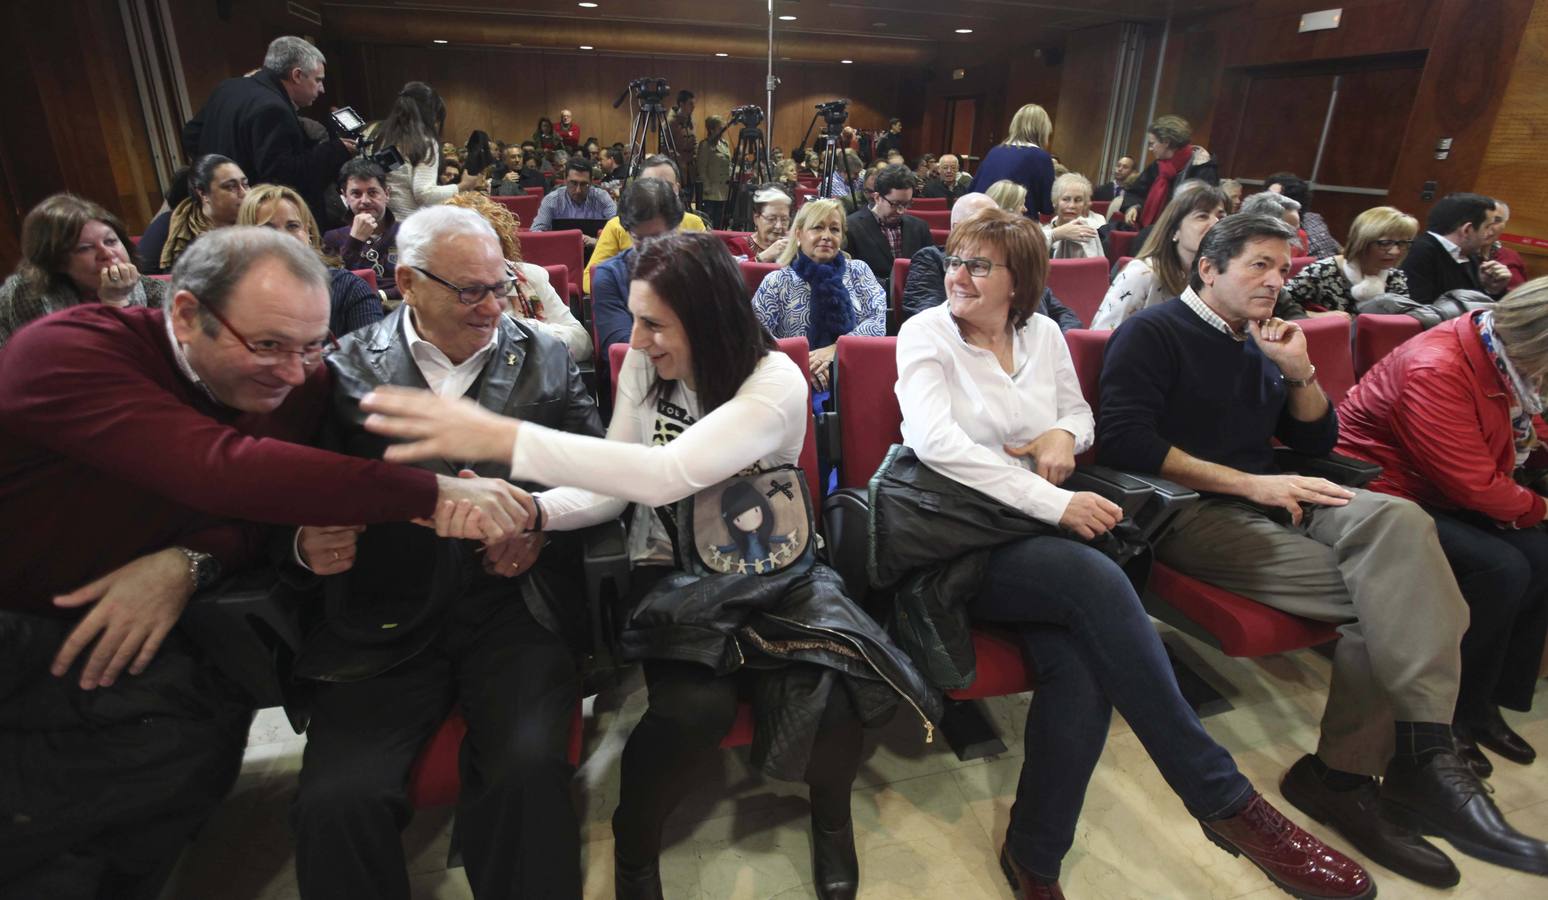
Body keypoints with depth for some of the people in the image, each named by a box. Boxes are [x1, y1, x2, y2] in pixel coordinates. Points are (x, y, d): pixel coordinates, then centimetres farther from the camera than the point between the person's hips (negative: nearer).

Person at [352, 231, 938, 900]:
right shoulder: (643, 365, -2)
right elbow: (617, 484, -1)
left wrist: (504, 439, -42)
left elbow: (668, 473, -36)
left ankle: (831, 818, 10)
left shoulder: (776, 383, -19)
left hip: (769, 574, -1)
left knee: (825, 691, -27)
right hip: (670, 574, 2)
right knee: (695, 706, -28)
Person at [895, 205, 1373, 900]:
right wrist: (1056, 503, -19)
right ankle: (1223, 799, -14)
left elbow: (1080, 412, 26)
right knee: (1097, 579, -31)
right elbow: (935, 440, -15)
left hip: (1031, 529, 5)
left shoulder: (1042, 334, 14)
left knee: (1081, 668, -25)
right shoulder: (925, 333, -1)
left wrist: (1064, 435, -2)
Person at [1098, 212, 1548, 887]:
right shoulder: (1153, 332, -2)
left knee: (1398, 520, -22)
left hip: (1267, 498, 7)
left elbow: (1318, 442, 22)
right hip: (1191, 512, -7)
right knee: (1388, 592, -21)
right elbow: (1124, 440, -16)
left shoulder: (1261, 341, 21)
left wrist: (1298, 371, 4)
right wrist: (1251, 483, -16)